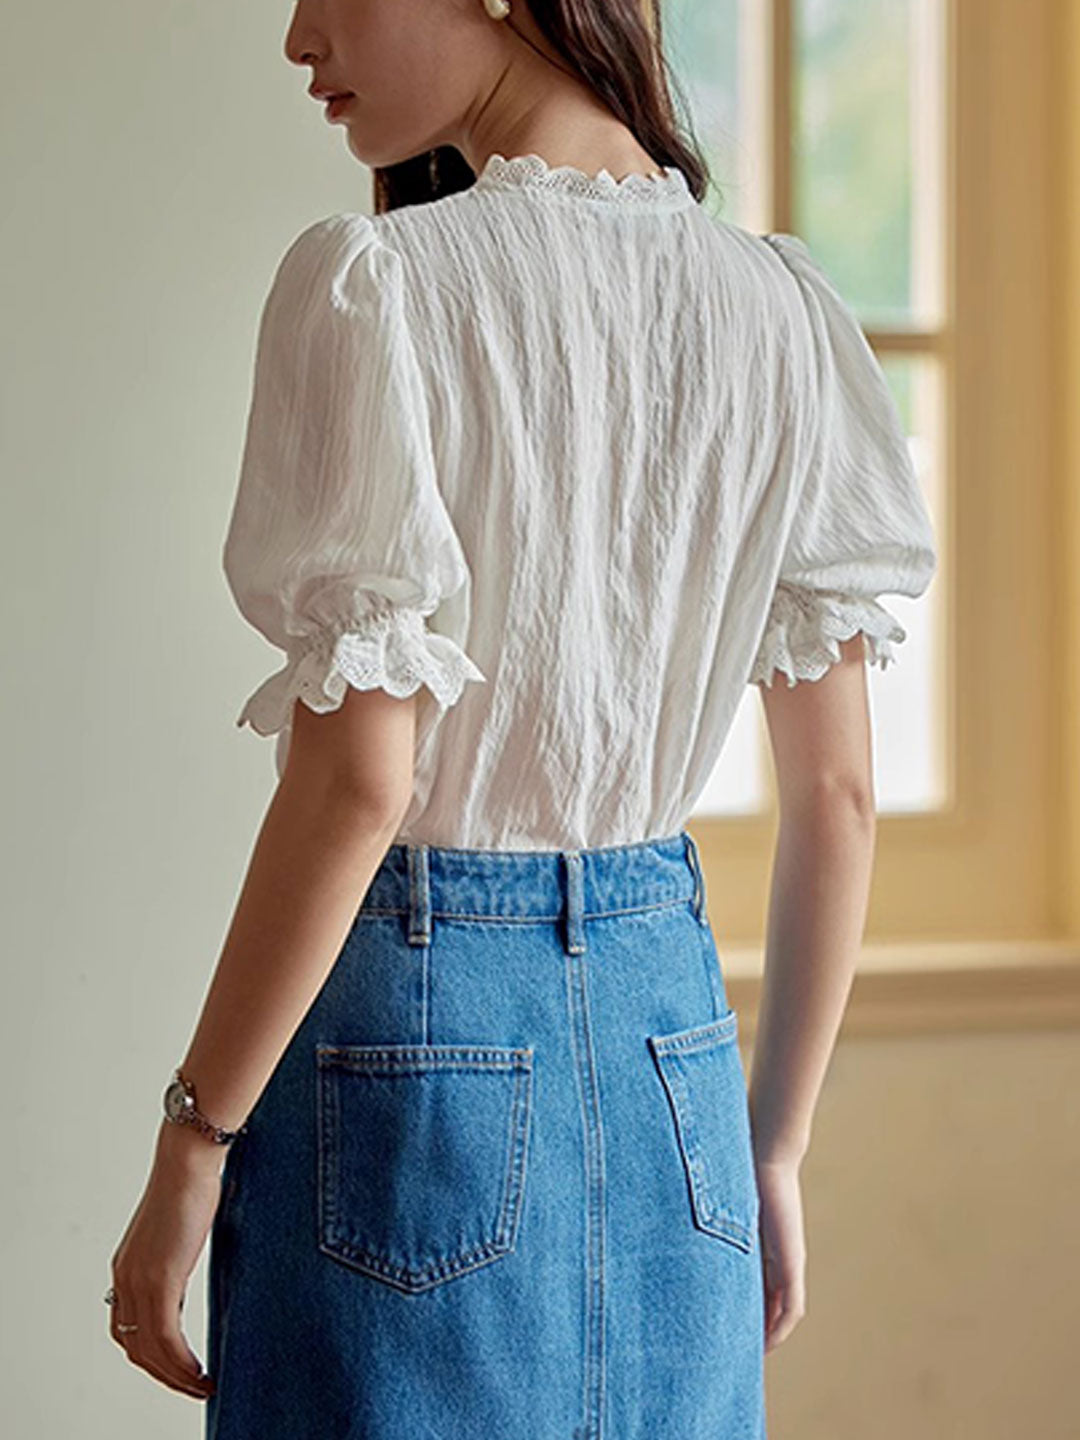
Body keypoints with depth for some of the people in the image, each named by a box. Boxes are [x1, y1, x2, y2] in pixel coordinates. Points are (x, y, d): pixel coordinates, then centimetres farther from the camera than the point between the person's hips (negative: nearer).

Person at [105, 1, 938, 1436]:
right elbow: (838, 793, 6)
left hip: (414, 1004, -5)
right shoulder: (781, 304, 4)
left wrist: (187, 1156, -9)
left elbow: (355, 782, -17)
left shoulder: (373, 285, -14)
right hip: (668, 1011, 6)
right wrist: (775, 1155, 14)